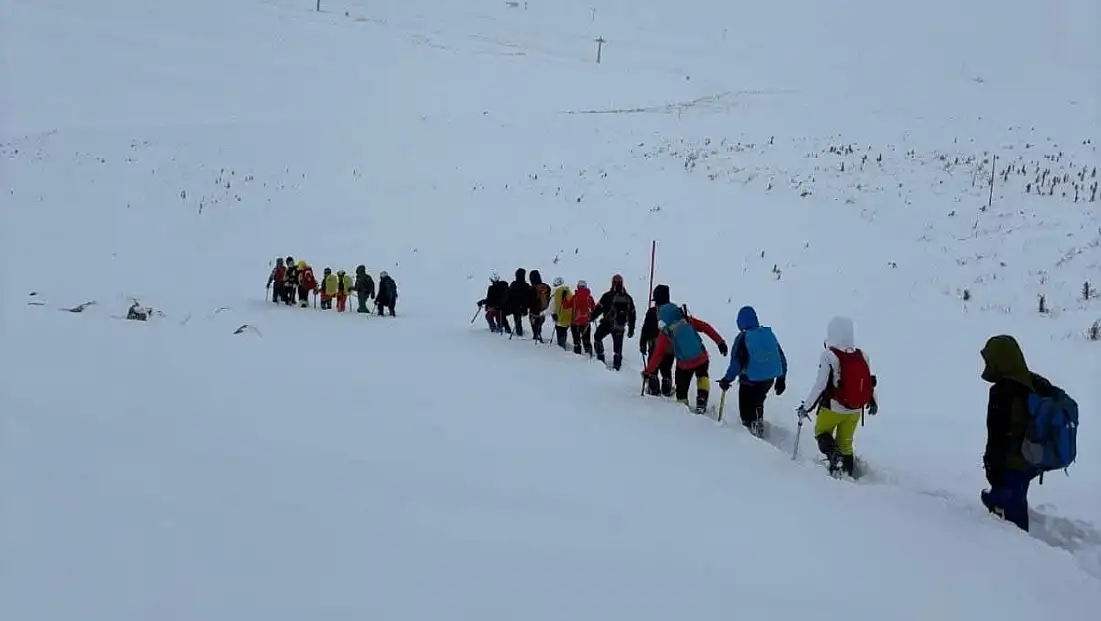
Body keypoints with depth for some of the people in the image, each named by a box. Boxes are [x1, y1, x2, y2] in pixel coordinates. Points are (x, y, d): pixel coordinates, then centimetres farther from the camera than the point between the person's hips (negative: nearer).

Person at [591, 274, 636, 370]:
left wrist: (592, 317, 9)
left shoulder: (607, 296, -10)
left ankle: (600, 358, 11)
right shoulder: (628, 298, 5)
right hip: (620, 327, 3)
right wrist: (631, 329, 16)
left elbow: (599, 308, -6)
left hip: (607, 324, -3)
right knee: (618, 346, 10)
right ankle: (617, 365, 12)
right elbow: (632, 314, 10)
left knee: (597, 337, 16)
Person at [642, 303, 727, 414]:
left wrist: (648, 371, 3)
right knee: (702, 377, 31)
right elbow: (706, 327, -2)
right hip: (702, 359, 2)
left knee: (681, 390, 18)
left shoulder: (664, 333, -7)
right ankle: (702, 400, 16)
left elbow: (658, 355, -5)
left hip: (684, 365, -2)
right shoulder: (688, 320, -2)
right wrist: (720, 342, 4)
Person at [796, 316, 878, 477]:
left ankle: (835, 455, -7)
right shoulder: (862, 355, -4)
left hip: (833, 408, -5)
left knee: (822, 433, 18)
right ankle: (848, 472, 24)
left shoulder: (829, 356, -21)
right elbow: (870, 382, 8)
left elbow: (821, 386, -20)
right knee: (846, 442, 19)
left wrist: (806, 407, -10)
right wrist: (873, 402, 25)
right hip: (856, 410, 5)